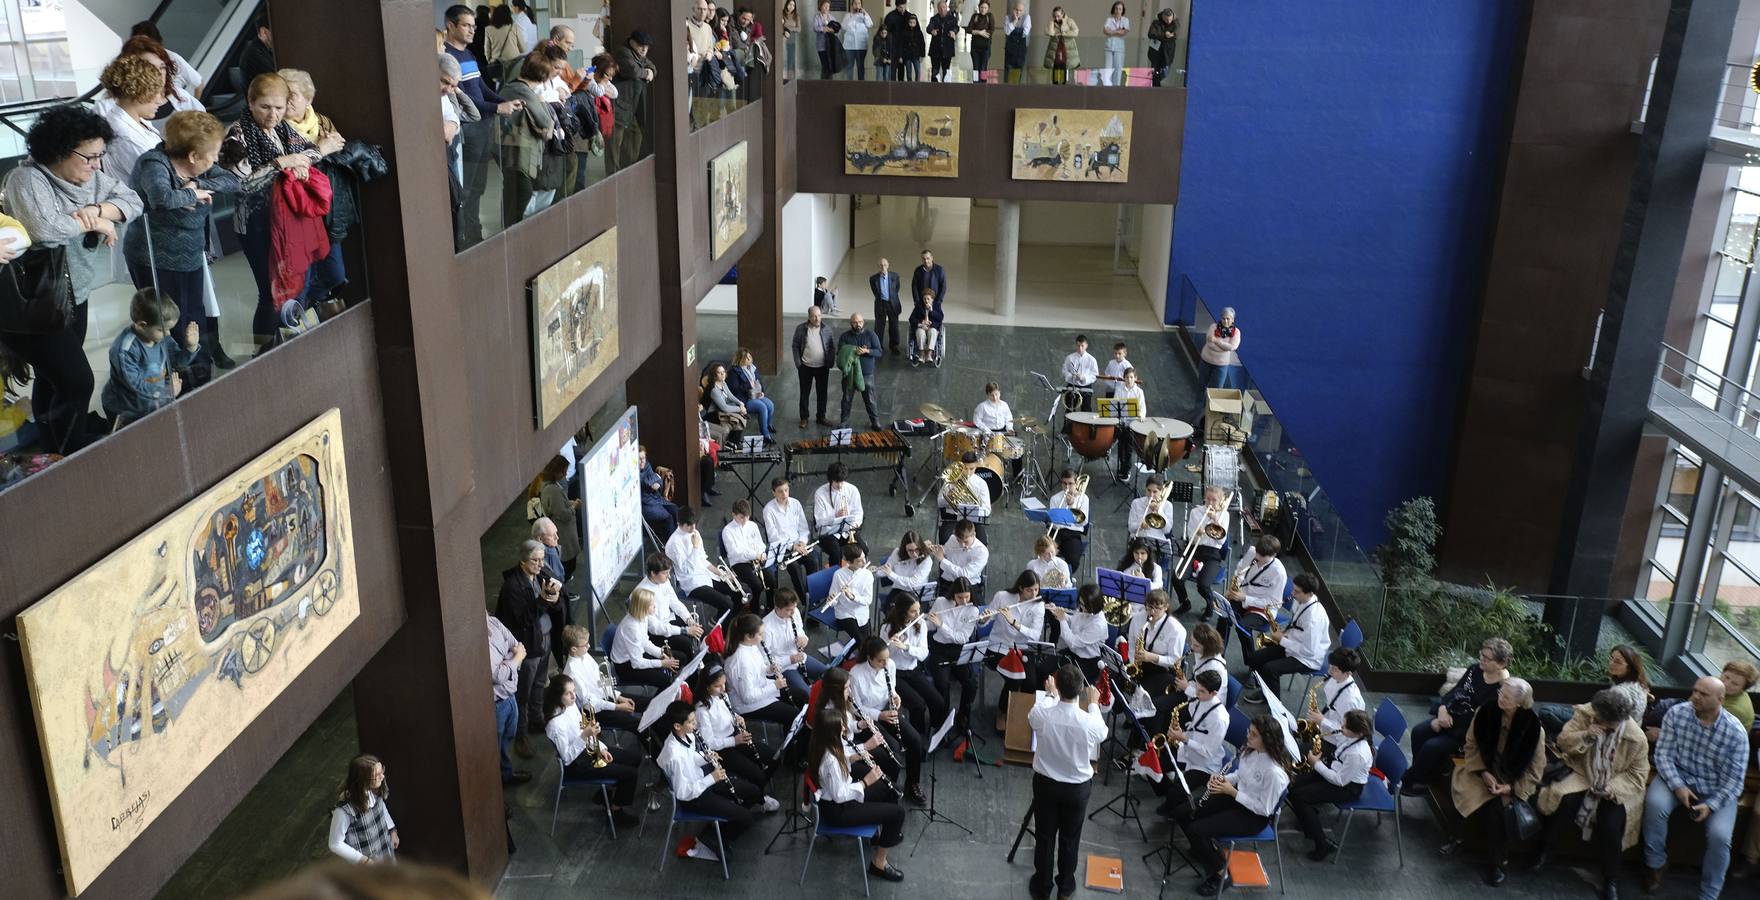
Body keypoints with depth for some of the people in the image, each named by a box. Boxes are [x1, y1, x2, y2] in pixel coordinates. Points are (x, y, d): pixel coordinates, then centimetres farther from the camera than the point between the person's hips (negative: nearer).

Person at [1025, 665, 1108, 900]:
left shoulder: (1041, 713, -24)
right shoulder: (1089, 722, -27)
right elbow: (1102, 734, -1)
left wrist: (1050, 695, 19)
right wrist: (1093, 704, 13)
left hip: (1045, 783, 1)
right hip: (1077, 787, -1)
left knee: (1044, 837, 18)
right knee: (1070, 839, 20)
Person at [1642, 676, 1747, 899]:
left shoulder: (1735, 732, -15)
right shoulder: (1676, 713, -12)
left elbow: (1733, 779, -11)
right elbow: (1663, 754, -9)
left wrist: (1711, 805, -23)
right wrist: (1677, 786, -22)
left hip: (1716, 788, -1)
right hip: (1678, 776, 1)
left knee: (1719, 835, -24)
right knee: (1654, 803, -30)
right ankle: (1654, 864, -5)